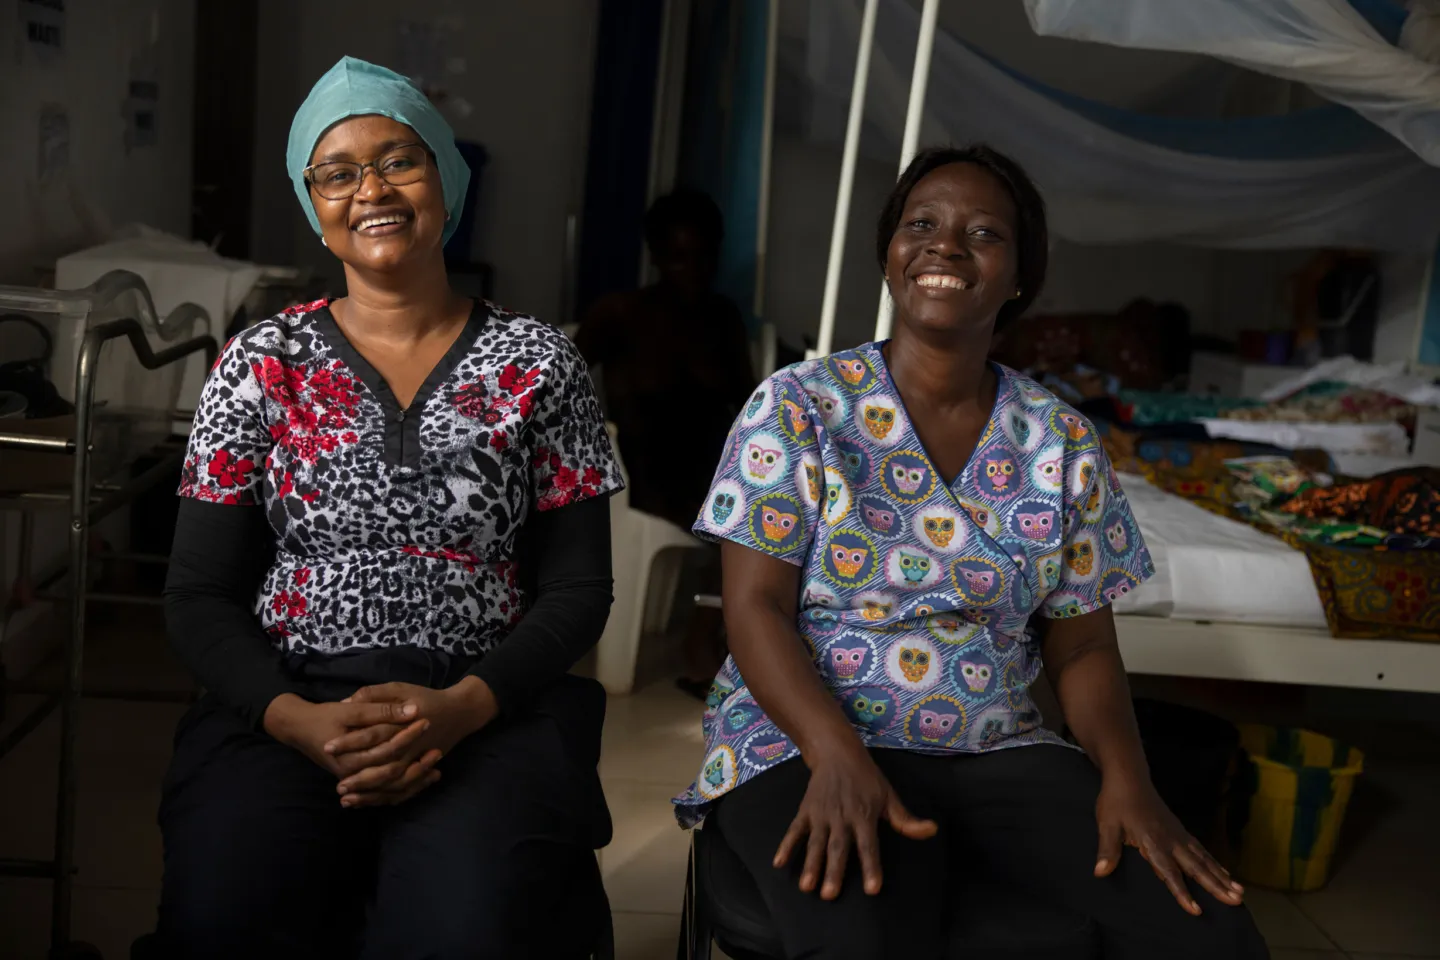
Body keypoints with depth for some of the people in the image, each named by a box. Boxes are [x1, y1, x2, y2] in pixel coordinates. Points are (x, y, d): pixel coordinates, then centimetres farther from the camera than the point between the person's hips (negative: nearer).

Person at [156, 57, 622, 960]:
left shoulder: (538, 363, 6)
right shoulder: (264, 362, 8)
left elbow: (578, 588, 4)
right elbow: (200, 595, 6)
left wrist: (461, 707, -14)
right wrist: (299, 719, -13)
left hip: (489, 707, -1)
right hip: (287, 702, 1)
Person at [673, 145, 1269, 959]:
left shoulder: (1062, 441, 7)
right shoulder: (800, 404, -1)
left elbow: (1082, 646, 9)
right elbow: (756, 605, -7)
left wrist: (1126, 778, -10)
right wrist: (837, 756, -24)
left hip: (1000, 753, 4)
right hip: (807, 746, -3)